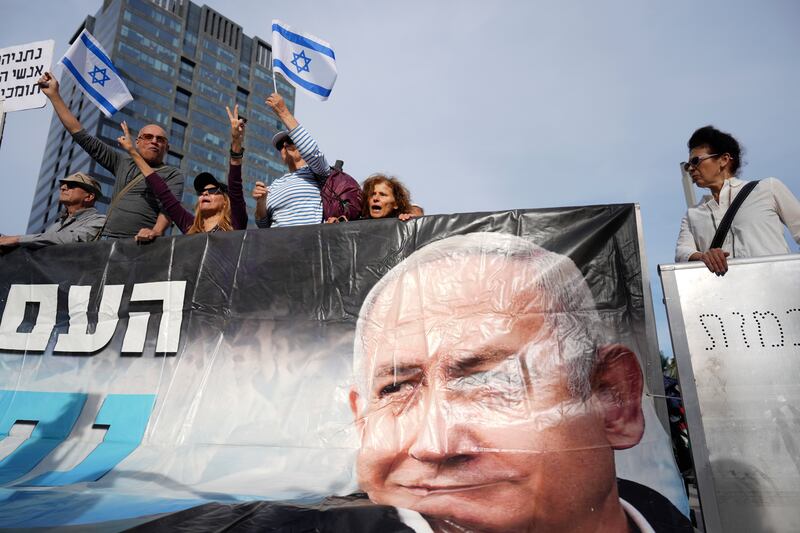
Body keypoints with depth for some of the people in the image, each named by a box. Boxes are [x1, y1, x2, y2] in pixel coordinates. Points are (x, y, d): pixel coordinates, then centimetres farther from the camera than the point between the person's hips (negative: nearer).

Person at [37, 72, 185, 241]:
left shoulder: (173, 174, 8)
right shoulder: (123, 164, 23)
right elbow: (82, 137, 25)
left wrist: (156, 231, -29)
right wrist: (54, 95, 25)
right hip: (107, 240, 4)